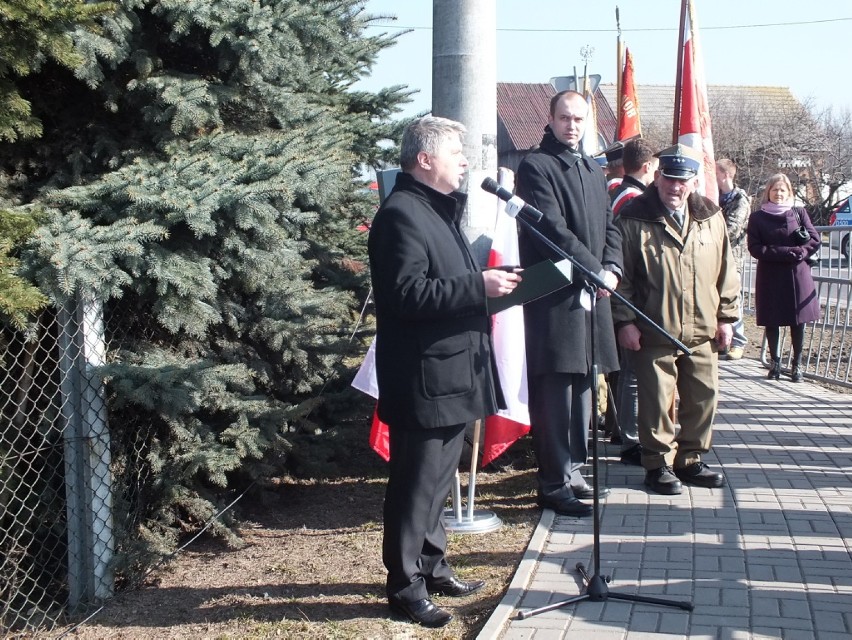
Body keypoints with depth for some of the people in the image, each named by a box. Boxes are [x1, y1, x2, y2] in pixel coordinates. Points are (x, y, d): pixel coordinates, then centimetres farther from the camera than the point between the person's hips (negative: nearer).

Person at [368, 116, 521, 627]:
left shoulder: (439, 210, 17)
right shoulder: (401, 215, -16)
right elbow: (407, 295, -25)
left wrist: (490, 281, 11)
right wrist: (478, 286, -24)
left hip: (450, 371, 10)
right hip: (423, 377, -10)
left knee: (439, 479, 18)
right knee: (416, 483, -2)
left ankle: (433, 567, 30)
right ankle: (405, 586, 7)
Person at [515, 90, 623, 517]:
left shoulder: (593, 170, 19)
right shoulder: (536, 167, -7)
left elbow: (609, 226, 17)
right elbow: (553, 229, -16)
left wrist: (612, 268, -1)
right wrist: (595, 271, -16)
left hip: (591, 293, 8)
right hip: (554, 295, -8)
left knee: (582, 386, 14)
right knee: (554, 391, -6)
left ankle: (573, 469, 24)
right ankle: (553, 483, -1)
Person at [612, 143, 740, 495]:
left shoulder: (710, 217, 8)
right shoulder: (634, 219, -5)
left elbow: (725, 271, 12)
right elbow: (621, 274, -5)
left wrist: (725, 317, 9)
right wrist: (625, 320, -10)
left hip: (702, 333, 4)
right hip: (653, 333, -4)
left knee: (703, 397, 11)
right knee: (656, 400, 1)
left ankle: (690, 460, 26)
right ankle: (658, 464, 14)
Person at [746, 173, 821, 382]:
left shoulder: (798, 213, 7)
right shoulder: (757, 217, 4)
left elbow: (815, 240, 3)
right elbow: (755, 248, -6)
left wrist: (799, 252, -16)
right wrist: (786, 252, -15)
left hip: (797, 274, 1)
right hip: (770, 277, 0)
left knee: (798, 320, 1)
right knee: (772, 321, 3)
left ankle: (797, 364, 11)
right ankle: (775, 363, 15)